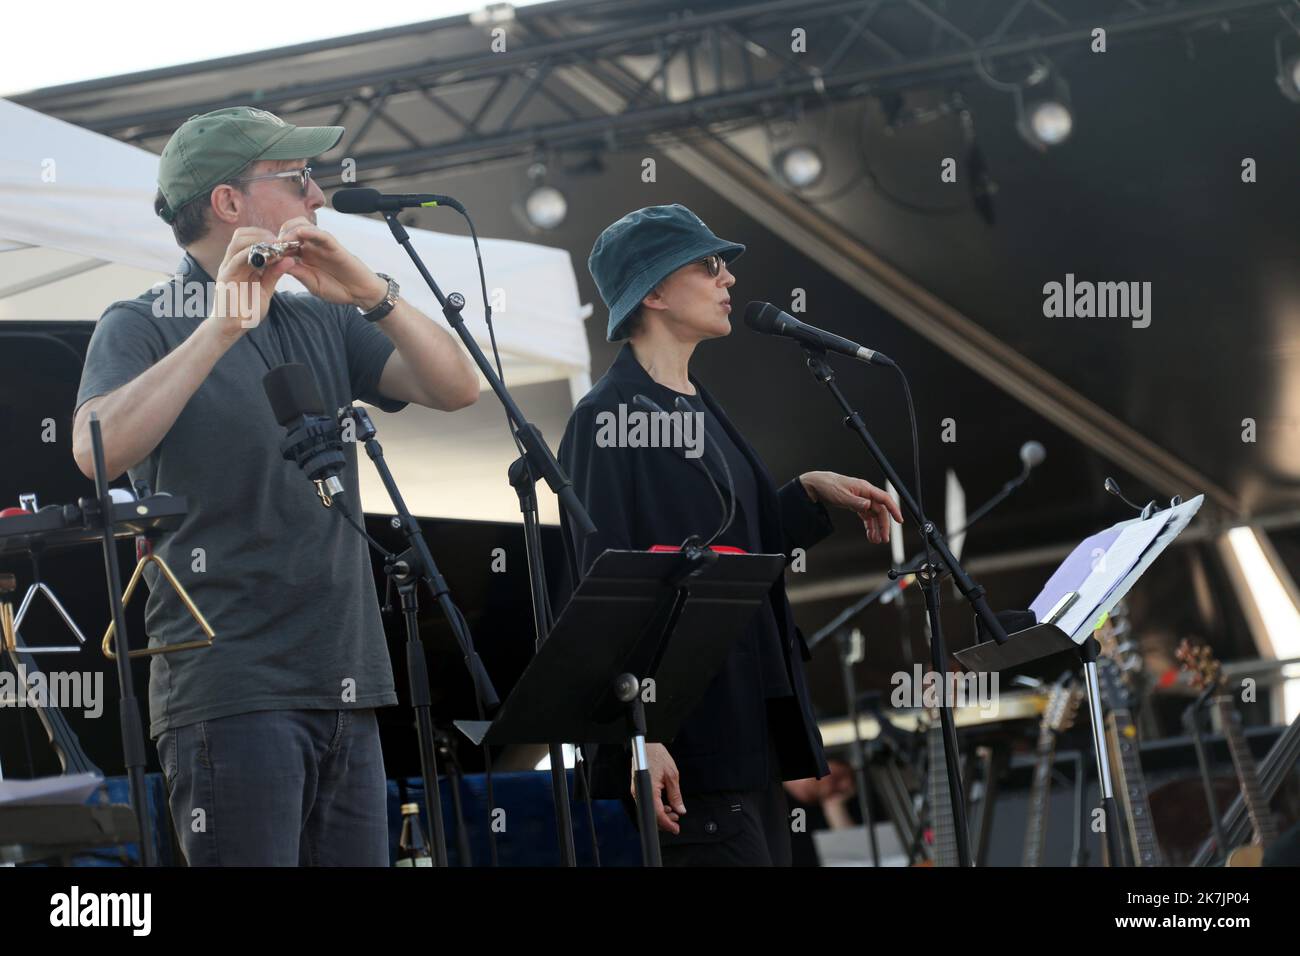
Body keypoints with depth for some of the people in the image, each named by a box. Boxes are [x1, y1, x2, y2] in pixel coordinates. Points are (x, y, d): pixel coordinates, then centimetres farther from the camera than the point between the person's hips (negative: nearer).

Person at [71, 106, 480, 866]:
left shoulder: (323, 324, 15)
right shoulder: (142, 329, -1)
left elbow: (456, 389, 3)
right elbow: (98, 451, -20)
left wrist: (374, 295, -12)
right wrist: (223, 326, -24)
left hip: (345, 689, 6)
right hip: (230, 693, -6)